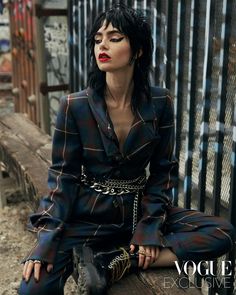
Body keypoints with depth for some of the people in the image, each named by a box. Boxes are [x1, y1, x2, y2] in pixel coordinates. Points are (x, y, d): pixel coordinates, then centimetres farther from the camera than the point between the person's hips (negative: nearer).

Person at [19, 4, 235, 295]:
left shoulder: (160, 102, -6)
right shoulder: (74, 106, -10)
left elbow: (162, 171, 1)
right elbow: (64, 175, -7)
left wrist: (150, 226, -11)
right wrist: (47, 240, -16)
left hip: (138, 209, 3)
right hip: (86, 214, -3)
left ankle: (113, 262, -19)